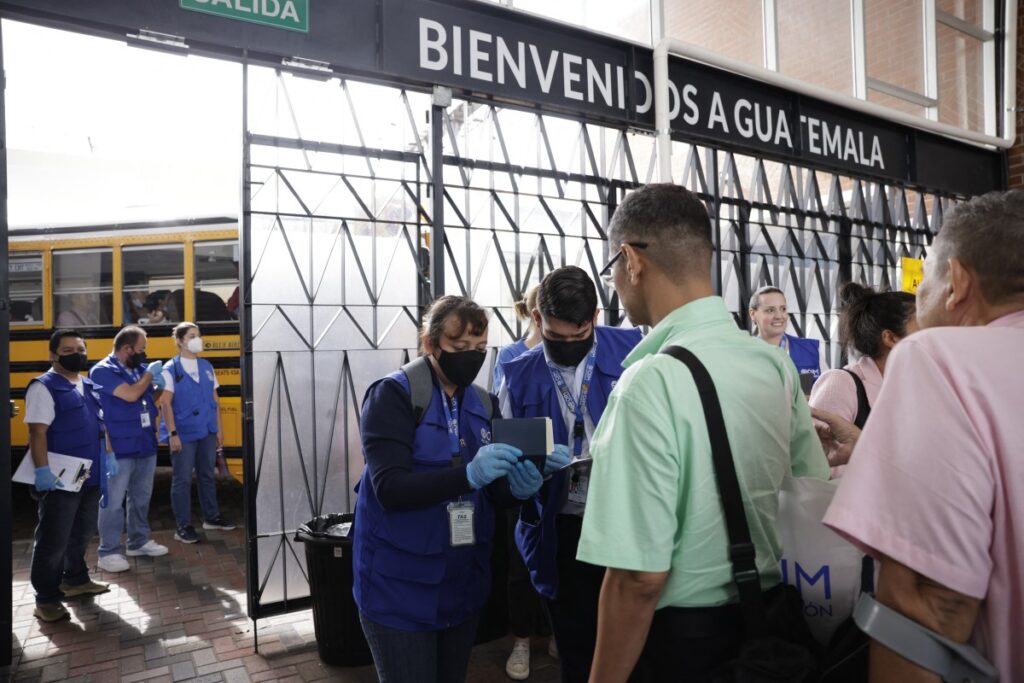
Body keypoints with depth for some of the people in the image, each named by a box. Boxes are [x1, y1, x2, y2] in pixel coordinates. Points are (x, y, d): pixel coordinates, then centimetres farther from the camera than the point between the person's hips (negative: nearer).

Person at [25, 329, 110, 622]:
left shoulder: (89, 387, 11)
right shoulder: (43, 387, -12)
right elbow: (37, 433, -18)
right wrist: (42, 471, -23)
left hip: (90, 476, 8)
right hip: (60, 480, -8)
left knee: (81, 533, 20)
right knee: (53, 540, 1)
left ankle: (76, 579, 37)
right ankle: (46, 599, 13)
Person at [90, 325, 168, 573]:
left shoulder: (140, 368, 8)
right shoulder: (103, 371, -12)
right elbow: (131, 395, -24)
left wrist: (158, 384, -3)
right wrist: (149, 375, -9)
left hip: (146, 446, 7)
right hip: (119, 451, -7)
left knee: (141, 497, 17)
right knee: (113, 502, 1)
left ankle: (139, 541, 30)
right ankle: (109, 552, 11)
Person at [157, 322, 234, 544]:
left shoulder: (206, 366, 8)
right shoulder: (171, 369, -9)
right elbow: (165, 404, -11)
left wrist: (218, 429, 10)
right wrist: (173, 434, -16)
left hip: (207, 433, 6)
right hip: (184, 434, -5)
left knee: (207, 476, 15)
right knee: (182, 480, 2)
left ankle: (212, 517, 28)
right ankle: (183, 527, 9)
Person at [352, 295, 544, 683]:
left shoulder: (483, 403, 5)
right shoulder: (392, 395, -13)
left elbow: (493, 492, 6)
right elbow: (390, 487, -23)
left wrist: (517, 487, -17)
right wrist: (468, 475, -35)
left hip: (464, 584, 6)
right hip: (400, 587, -6)